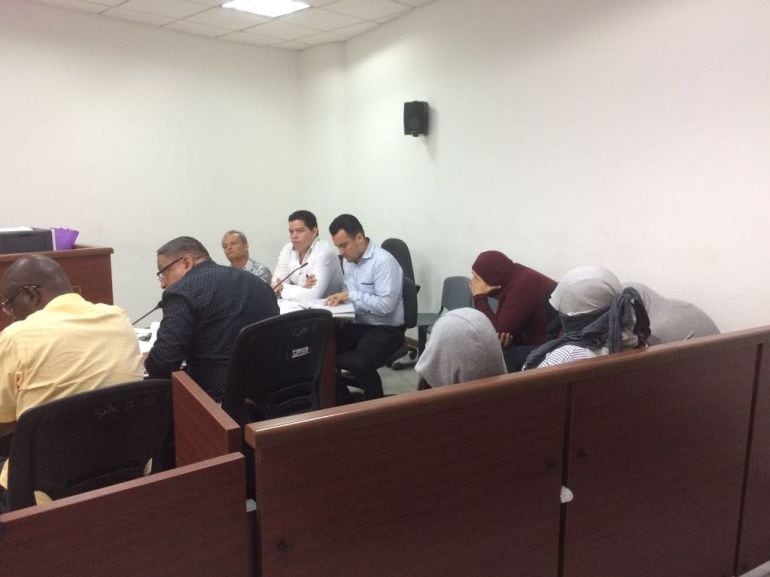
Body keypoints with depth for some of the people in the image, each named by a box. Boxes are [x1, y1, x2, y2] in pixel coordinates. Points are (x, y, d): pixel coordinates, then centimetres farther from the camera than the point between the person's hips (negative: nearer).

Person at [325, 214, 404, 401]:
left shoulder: (383, 261, -17)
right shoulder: (348, 260, 10)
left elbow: (385, 305, -23)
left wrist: (350, 296, -22)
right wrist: (341, 298, -3)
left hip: (385, 329, -8)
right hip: (356, 325, 8)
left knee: (357, 363, -32)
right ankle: (341, 402, 7)